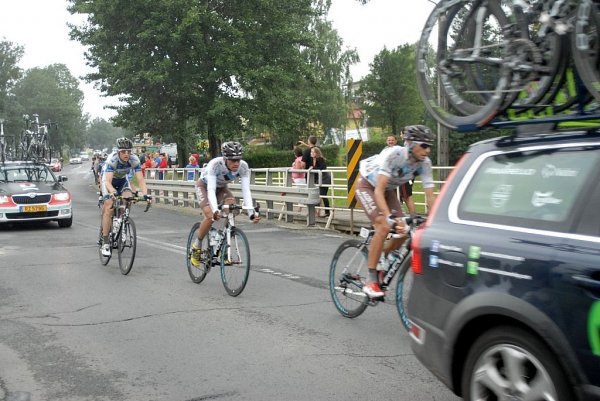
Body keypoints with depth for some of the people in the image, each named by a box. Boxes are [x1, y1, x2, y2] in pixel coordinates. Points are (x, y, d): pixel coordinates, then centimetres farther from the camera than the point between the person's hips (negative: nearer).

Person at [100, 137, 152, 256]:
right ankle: (105, 242, -11)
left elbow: (140, 179, -31)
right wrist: (113, 193, -62)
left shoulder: (134, 160, -27)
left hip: (122, 180, 3)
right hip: (108, 180, -3)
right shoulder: (112, 159, -35)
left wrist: (145, 194, -47)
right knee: (109, 208, -17)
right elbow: (108, 181, -43)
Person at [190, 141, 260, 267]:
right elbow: (211, 189, -44)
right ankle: (196, 247, -3)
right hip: (204, 186, -4)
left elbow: (246, 190, -32)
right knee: (210, 216, -26)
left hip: (221, 188, 4)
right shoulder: (215, 164, -38)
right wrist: (215, 210, -60)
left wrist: (251, 213, -45)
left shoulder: (243, 166, -29)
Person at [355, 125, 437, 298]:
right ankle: (370, 280, -17)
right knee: (384, 226, -25)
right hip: (367, 186, -6)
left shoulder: (424, 162, -20)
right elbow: (378, 190, -41)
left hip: (388, 189, 6)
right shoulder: (393, 154, -36)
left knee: (403, 231, -8)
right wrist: (389, 217, -52)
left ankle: (380, 258, 21)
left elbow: (430, 195, -18)